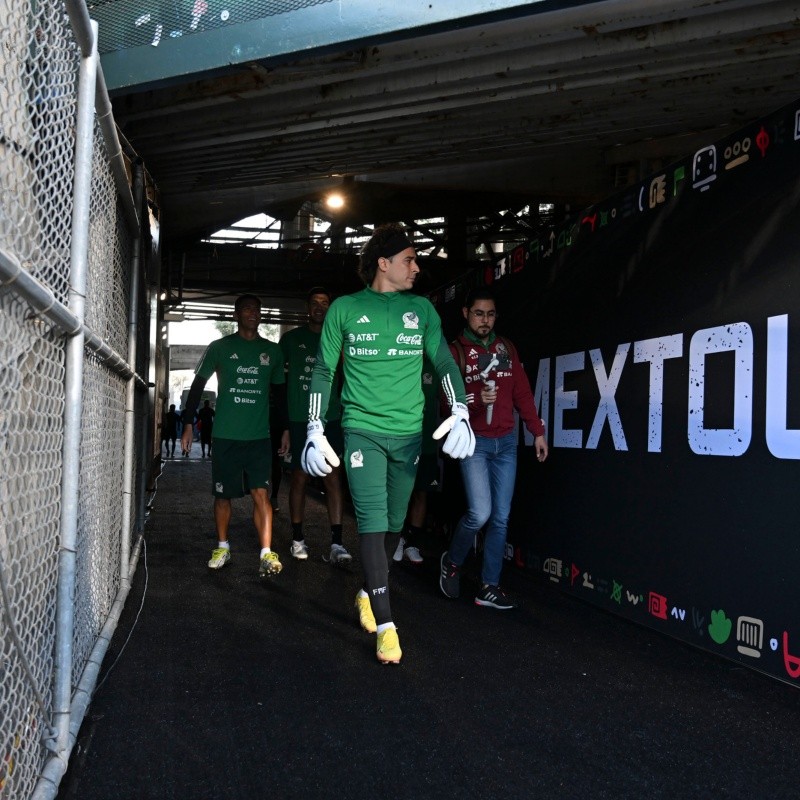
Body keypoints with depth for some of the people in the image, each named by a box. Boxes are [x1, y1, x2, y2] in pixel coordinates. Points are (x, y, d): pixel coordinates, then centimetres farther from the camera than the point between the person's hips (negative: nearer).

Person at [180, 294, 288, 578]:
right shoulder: (220, 348, 4)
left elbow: (280, 391, 17)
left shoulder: (272, 351, 10)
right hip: (225, 436, 0)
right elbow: (197, 385, 7)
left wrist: (286, 428, 12)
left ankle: (267, 554, -11)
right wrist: (188, 424, 1)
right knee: (223, 494, 8)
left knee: (261, 493, -10)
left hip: (259, 437, 0)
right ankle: (222, 548, 24)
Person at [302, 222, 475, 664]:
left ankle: (368, 593, 35)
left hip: (408, 432, 3)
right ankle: (385, 625, -6)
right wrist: (316, 429, -2)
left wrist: (460, 412, -10)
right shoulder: (345, 308, 1)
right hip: (362, 429, -3)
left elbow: (444, 362, 6)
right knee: (372, 523, -11)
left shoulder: (421, 309, 8)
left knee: (394, 524, 11)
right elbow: (323, 370, 4)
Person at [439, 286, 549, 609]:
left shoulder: (506, 347, 11)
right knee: (480, 513, -14)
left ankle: (489, 587, 13)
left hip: (506, 441, 4)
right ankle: (452, 562, 14)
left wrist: (537, 431, 7)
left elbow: (522, 392, 11)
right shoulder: (456, 351, -1)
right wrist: (476, 399, -25)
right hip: (474, 442, -4)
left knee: (501, 517, 4)